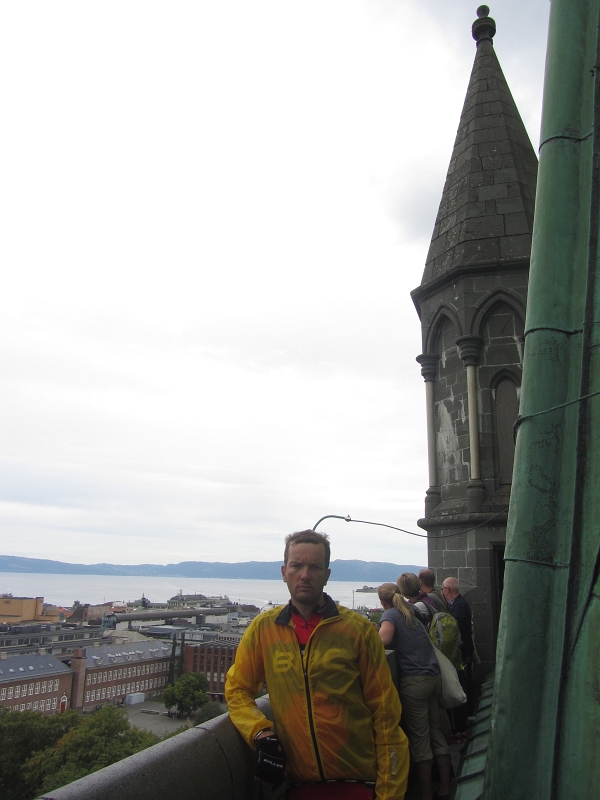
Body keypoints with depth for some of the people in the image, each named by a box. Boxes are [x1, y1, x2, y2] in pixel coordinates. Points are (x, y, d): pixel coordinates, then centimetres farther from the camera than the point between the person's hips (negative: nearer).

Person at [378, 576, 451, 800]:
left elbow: (383, 640, -27)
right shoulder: (413, 612, 12)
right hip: (434, 677, 7)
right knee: (436, 732, 15)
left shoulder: (390, 615, -8)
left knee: (419, 739, 2)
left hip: (414, 681, -7)